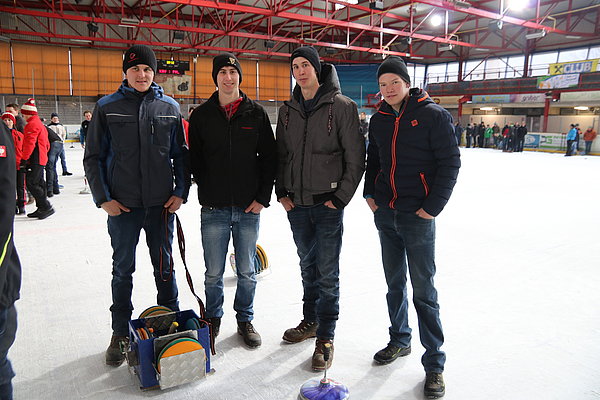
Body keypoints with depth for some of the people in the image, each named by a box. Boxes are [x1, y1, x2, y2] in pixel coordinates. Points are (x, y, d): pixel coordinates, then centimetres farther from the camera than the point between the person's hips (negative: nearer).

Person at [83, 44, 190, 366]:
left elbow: (180, 154, 8)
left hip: (162, 205, 1)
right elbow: (93, 157, 2)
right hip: (122, 206, -1)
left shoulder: (169, 108, 5)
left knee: (164, 267, 12)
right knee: (123, 270, 10)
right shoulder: (107, 107, 0)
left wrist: (181, 191, -1)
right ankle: (120, 334, 26)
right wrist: (103, 198, -5)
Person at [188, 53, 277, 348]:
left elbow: (269, 157, 2)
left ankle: (245, 320, 30)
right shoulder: (201, 115, 3)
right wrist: (207, 192, 1)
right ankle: (213, 319, 31)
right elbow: (194, 159, 8)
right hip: (214, 209, 0)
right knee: (213, 273, 9)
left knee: (247, 271, 10)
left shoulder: (256, 113, 2)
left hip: (249, 208, 0)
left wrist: (263, 197, -4)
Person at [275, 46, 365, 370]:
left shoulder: (341, 106, -7)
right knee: (307, 266, 18)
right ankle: (310, 321, 35)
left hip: (327, 204, -5)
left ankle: (325, 337, 14)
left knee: (327, 273, 1)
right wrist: (281, 191, 5)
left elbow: (355, 158, -8)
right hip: (296, 204, 5)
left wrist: (340, 197, -12)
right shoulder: (287, 111, 9)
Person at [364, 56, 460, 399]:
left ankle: (434, 364, 15)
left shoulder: (433, 115, -7)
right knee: (395, 283, 16)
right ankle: (400, 341, 35)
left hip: (418, 217, -5)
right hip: (384, 215, 5)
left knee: (424, 291, 0)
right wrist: (370, 193, 8)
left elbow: (450, 162, -9)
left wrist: (432, 207, -12)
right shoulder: (379, 120, 9)